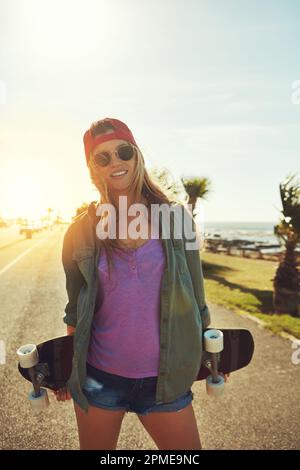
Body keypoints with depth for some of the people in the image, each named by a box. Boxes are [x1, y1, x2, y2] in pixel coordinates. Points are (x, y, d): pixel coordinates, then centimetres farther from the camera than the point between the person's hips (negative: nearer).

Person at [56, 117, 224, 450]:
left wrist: (211, 350, 7)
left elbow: (195, 292, 2)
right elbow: (76, 310, 5)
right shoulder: (81, 231, -4)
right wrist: (63, 368, 11)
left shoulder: (175, 217, -5)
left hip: (165, 378, 0)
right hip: (97, 377, 1)